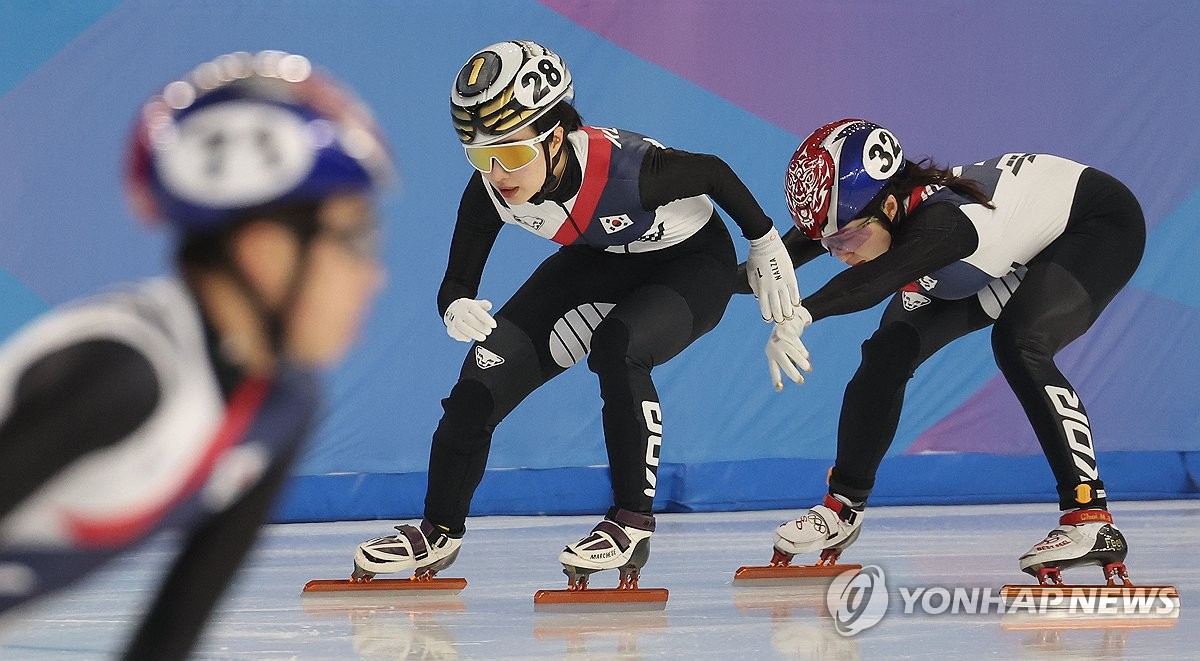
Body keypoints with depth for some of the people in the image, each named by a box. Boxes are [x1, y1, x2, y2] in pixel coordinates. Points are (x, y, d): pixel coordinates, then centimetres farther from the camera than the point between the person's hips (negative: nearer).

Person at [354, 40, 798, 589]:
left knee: (617, 347, -34)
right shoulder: (490, 192, -24)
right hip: (600, 261, 5)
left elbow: (714, 174, -21)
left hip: (693, 263, -5)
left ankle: (633, 523, -20)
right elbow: (457, 282, -14)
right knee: (495, 361, -10)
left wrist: (767, 246, -8)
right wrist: (457, 310, -39)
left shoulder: (622, 170, -39)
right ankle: (440, 532, 6)